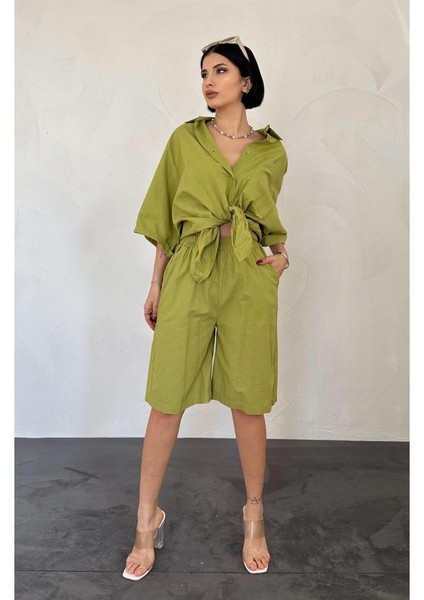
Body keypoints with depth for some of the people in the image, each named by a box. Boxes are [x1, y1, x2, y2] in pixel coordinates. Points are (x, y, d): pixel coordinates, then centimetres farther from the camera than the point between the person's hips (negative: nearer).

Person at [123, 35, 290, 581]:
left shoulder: (273, 153, 9)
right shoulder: (184, 139, 7)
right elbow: (165, 216, 8)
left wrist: (277, 253, 4)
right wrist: (155, 284, 5)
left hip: (249, 281, 1)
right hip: (187, 276, 0)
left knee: (248, 402, 6)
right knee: (167, 401, 1)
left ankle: (253, 517, 28)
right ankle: (147, 521, 21)